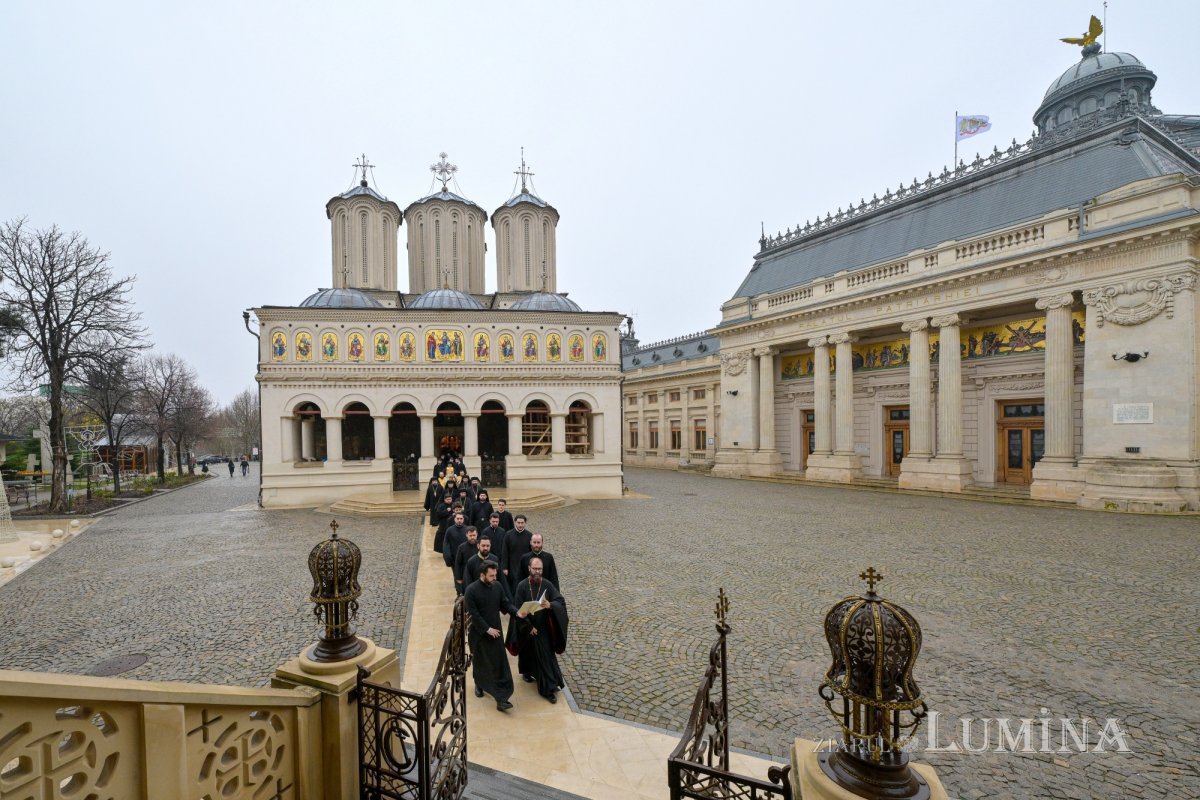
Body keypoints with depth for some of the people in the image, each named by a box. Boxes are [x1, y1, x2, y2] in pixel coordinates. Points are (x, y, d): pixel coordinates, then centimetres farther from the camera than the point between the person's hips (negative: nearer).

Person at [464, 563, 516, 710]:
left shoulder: (498, 586, -5)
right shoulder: (471, 590, -18)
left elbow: (505, 603, 2)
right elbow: (473, 614, -17)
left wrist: (517, 612, -16)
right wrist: (487, 629, -17)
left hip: (495, 630, 3)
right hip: (478, 632, -3)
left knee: (499, 663, -1)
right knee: (479, 660, 16)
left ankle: (501, 698, 10)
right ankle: (479, 684, 44)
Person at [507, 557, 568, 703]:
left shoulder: (547, 585, -9)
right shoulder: (522, 586, -13)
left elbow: (561, 601, -13)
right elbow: (518, 609, -11)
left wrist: (550, 605, -34)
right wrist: (529, 627, -12)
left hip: (543, 628, 0)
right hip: (526, 628, 0)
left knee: (546, 657, 0)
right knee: (527, 652, 19)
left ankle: (549, 688, 9)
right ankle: (527, 672, 47)